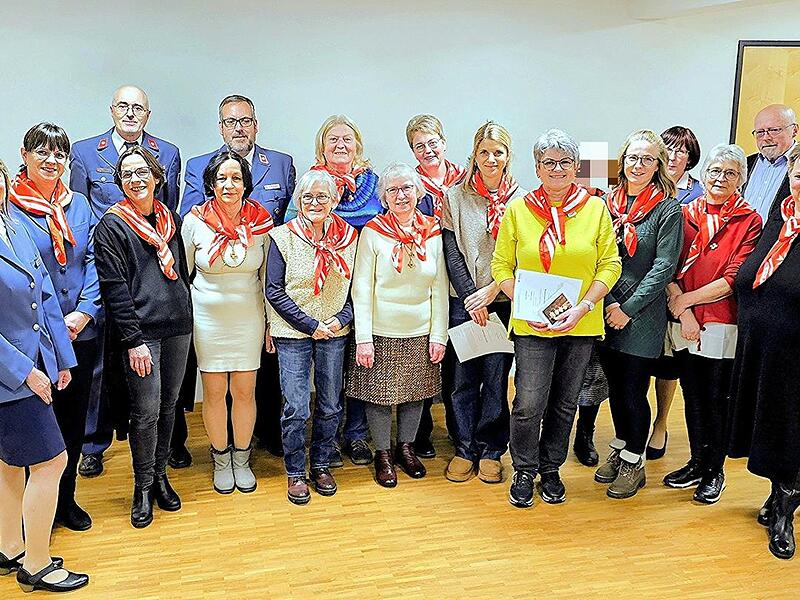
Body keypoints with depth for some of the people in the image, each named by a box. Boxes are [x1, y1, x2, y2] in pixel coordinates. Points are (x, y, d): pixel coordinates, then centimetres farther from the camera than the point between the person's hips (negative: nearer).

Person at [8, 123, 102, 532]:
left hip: (80, 333, 4)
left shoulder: (79, 205, 9)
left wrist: (84, 312, -9)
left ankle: (66, 499, 30)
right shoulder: (9, 205, -5)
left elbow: (93, 263, 5)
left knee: (73, 420, 13)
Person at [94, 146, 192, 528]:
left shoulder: (171, 220, 12)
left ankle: (160, 475, 28)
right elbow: (114, 288, -10)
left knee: (169, 404, 12)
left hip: (177, 326, 5)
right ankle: (143, 488, 15)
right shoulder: (111, 226, -5)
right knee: (146, 411, -3)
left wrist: (186, 316, 14)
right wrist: (133, 340, -14)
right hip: (140, 331, -5)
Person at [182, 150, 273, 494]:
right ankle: (221, 459, 27)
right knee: (214, 392, 7)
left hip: (249, 319, 1)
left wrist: (270, 323, 6)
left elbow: (268, 276, 5)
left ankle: (242, 459, 26)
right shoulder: (194, 221, -5)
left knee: (245, 391, 7)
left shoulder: (261, 221, -3)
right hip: (208, 319, 0)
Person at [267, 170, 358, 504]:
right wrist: (311, 325, -11)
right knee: (296, 408, -4)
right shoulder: (282, 237, -6)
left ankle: (321, 465, 29)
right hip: (293, 334, -3)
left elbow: (355, 286, 8)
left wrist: (341, 319, -9)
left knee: (330, 405, 10)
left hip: (334, 334, 3)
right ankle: (295, 473, 15)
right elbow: (274, 291, -7)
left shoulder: (348, 236, 3)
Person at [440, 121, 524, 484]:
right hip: (464, 303, 1)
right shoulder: (455, 197, 5)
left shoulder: (520, 199, 3)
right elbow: (452, 254, 0)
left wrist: (491, 291, -10)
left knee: (496, 380, 5)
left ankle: (490, 450, 19)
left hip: (504, 302, 0)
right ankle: (464, 449, 19)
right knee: (463, 379, 5)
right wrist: (471, 298, -9)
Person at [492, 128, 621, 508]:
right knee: (529, 403, -4)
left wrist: (583, 307, -12)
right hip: (531, 325, -2)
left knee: (565, 403, 13)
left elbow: (610, 264, 0)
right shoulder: (518, 209, 0)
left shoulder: (595, 208, 2)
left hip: (582, 325, 2)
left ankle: (551, 469, 33)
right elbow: (501, 266, 0)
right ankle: (524, 471, 20)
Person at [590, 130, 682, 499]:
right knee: (615, 386, 15)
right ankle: (620, 450, 34)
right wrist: (609, 303, -4)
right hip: (605, 312, 4)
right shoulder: (608, 202, 7)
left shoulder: (668, 209, -6)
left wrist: (628, 308, -14)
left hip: (642, 316, -4)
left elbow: (664, 267, -11)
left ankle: (634, 464, 19)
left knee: (634, 392, 1)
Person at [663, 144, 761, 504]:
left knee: (718, 399, 6)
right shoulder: (685, 214, 6)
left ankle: (715, 471, 23)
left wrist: (686, 299, -12)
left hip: (723, 324, -3)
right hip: (684, 323, 3)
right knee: (693, 396, 14)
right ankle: (697, 462, 30)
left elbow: (734, 279, -11)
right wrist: (683, 312, -11)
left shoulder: (749, 221, -3)